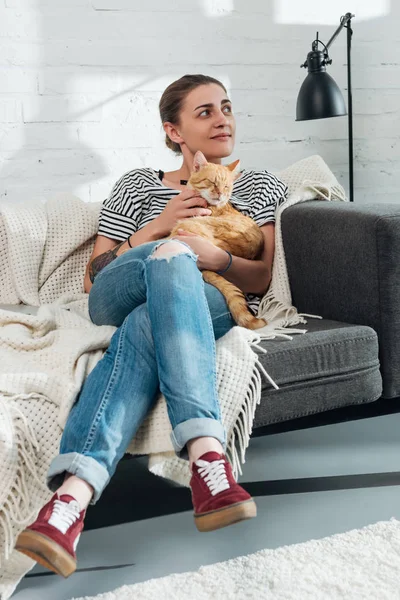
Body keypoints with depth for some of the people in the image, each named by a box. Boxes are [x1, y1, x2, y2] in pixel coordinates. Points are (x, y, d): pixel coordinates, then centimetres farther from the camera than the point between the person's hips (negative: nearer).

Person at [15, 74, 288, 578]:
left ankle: (72, 495, -56)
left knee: (143, 329, -38)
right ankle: (207, 452, -54)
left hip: (215, 303, 0)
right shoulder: (137, 185, 23)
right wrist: (159, 227, -1)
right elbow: (93, 278, 14)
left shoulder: (259, 187, 24)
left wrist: (217, 258, -14)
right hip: (116, 301, 0)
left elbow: (262, 278, 11)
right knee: (170, 256, -37)